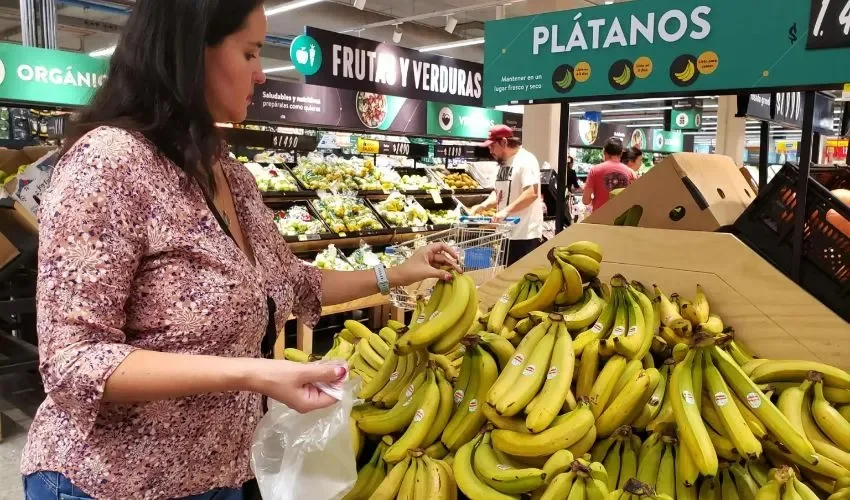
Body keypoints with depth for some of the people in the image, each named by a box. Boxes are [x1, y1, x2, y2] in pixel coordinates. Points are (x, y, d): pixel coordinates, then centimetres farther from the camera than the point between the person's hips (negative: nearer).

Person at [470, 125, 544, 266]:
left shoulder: (526, 160, -13)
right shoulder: (503, 163, 14)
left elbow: (532, 193, -24)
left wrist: (506, 210, -29)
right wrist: (483, 205, 1)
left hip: (525, 234, -9)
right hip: (506, 232, 9)